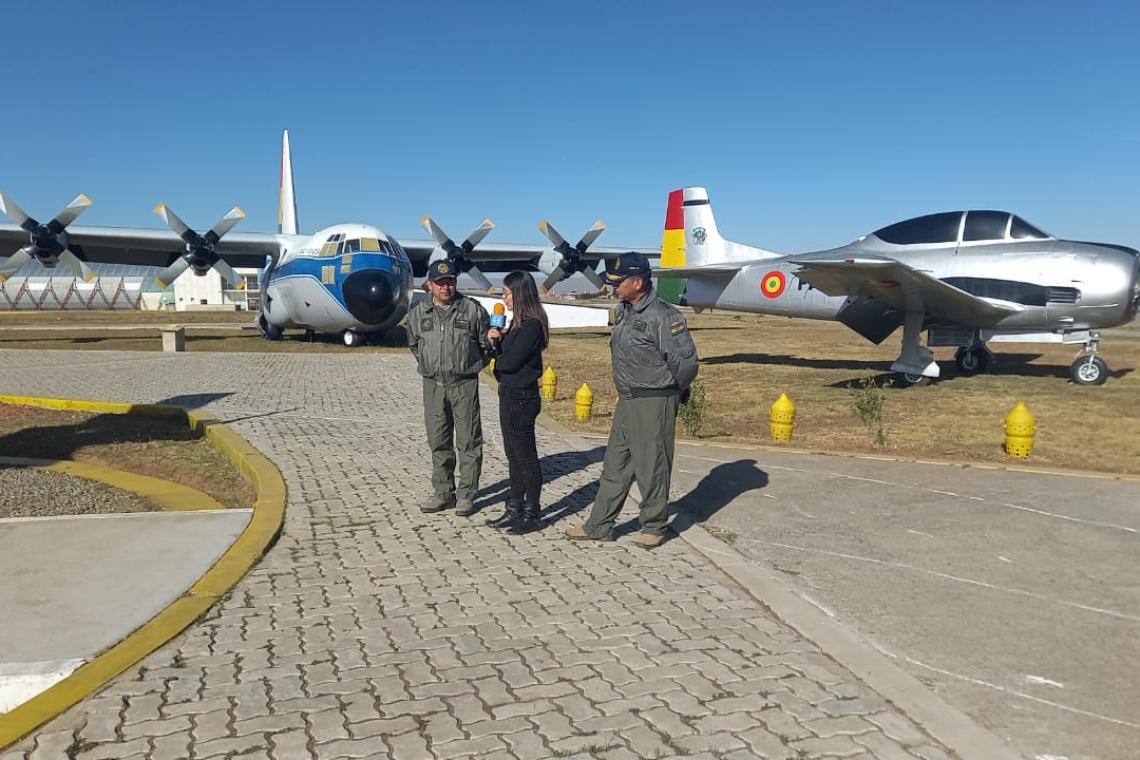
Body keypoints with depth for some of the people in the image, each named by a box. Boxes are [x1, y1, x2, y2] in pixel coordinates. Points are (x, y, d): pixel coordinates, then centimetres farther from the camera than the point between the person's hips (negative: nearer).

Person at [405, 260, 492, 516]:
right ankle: (443, 493, 21)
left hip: (464, 383, -3)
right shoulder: (418, 312, 4)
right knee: (438, 442, 10)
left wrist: (471, 365, 6)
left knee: (468, 442, 1)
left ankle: (466, 495, 9)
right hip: (433, 384, 3)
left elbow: (486, 343, 5)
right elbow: (413, 344, 20)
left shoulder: (473, 309, -5)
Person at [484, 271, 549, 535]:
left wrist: (497, 358, -1)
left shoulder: (532, 325, -18)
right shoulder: (517, 322, 12)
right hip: (509, 394, 10)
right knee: (513, 455, 15)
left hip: (521, 397, -10)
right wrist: (496, 342, -7)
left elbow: (510, 362, -22)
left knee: (525, 457, 1)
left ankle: (531, 515, 11)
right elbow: (503, 355, 11)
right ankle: (515, 509, 25)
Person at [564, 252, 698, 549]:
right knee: (615, 466, 13)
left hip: (654, 404, -8)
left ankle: (654, 527, 19)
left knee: (651, 468, 3)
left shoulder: (663, 316, -18)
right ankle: (599, 526, 22)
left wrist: (672, 392, -2)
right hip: (626, 401, 9)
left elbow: (686, 361, -17)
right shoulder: (623, 311, 9)